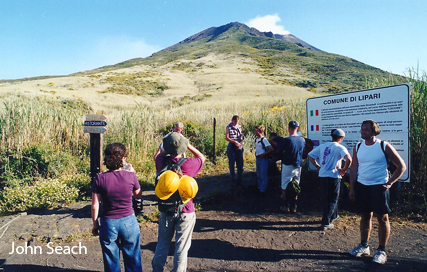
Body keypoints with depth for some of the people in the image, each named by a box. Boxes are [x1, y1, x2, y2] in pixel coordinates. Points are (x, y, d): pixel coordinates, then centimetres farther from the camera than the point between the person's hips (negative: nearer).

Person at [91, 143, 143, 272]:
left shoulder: (100, 179, -11)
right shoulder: (130, 176, -11)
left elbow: (95, 205, -6)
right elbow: (138, 195, 6)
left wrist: (95, 224, 10)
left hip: (108, 223, 0)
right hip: (129, 221, 0)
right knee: (132, 261, 16)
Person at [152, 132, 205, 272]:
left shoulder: (161, 162, -13)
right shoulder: (188, 164, -21)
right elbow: (202, 157, 1)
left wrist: (167, 148, 7)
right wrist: (188, 145, -1)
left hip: (166, 210, 4)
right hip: (185, 212, -3)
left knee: (162, 244, 20)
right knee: (181, 246, 10)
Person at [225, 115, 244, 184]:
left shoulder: (239, 127, 10)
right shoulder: (228, 127, -2)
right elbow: (227, 138, -10)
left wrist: (241, 141, -3)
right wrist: (235, 142, -21)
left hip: (239, 146, 3)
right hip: (232, 146, -3)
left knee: (240, 163, 1)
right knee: (231, 162, 4)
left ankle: (239, 178, 8)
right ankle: (232, 178, 19)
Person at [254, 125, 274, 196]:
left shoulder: (264, 140, -14)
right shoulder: (256, 140, 9)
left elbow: (271, 149, -19)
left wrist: (263, 154, -16)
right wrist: (256, 153, 9)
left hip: (263, 159, -8)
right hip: (257, 159, 8)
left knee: (263, 176, 0)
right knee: (258, 175, 16)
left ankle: (263, 190, 8)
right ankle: (259, 188, 27)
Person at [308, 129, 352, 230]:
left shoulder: (322, 146, 8)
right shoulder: (340, 147, -9)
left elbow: (310, 155, 10)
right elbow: (349, 159, -26)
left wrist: (318, 166, 13)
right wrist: (344, 169, -11)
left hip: (322, 176, 6)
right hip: (333, 176, -6)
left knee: (327, 198, 22)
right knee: (332, 200, 4)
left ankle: (334, 216, 41)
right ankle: (326, 223, 4)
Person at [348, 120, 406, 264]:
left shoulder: (384, 146, -8)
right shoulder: (358, 147, 4)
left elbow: (401, 166, -2)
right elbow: (354, 168, 9)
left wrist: (389, 183, -8)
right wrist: (352, 188, 4)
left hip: (379, 187, -4)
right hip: (361, 186, 4)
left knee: (382, 218, 3)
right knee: (365, 216, 13)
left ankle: (381, 251, 16)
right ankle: (364, 246, 26)